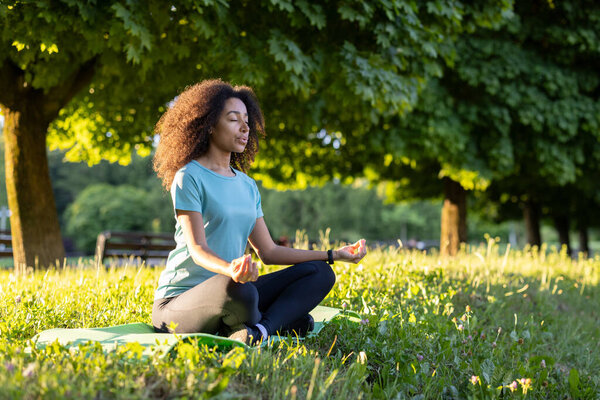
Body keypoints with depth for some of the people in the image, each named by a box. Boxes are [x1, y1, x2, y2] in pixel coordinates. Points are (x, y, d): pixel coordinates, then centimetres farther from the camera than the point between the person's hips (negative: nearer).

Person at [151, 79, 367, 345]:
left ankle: (258, 331, -23)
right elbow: (198, 248, -18)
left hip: (228, 289, 8)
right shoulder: (189, 177, -8)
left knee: (320, 273, -2)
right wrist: (230, 270, -41)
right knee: (237, 289, -40)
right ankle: (281, 321, -7)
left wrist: (334, 255, 13)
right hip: (177, 302, -8)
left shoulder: (247, 186, 16)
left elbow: (268, 251, 15)